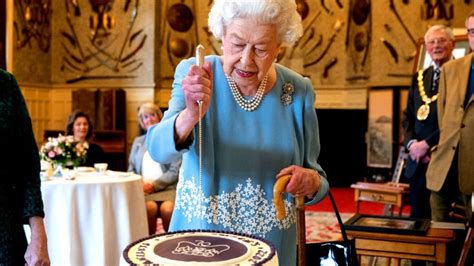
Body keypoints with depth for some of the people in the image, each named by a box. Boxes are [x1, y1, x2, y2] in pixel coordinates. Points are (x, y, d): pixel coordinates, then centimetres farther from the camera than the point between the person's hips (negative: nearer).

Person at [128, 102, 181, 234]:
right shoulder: (138, 141, 23)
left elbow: (175, 171, -1)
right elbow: (131, 169, 20)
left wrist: (154, 185, -12)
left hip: (167, 188, -2)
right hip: (144, 188, 2)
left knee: (167, 208, -34)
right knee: (150, 207, -32)